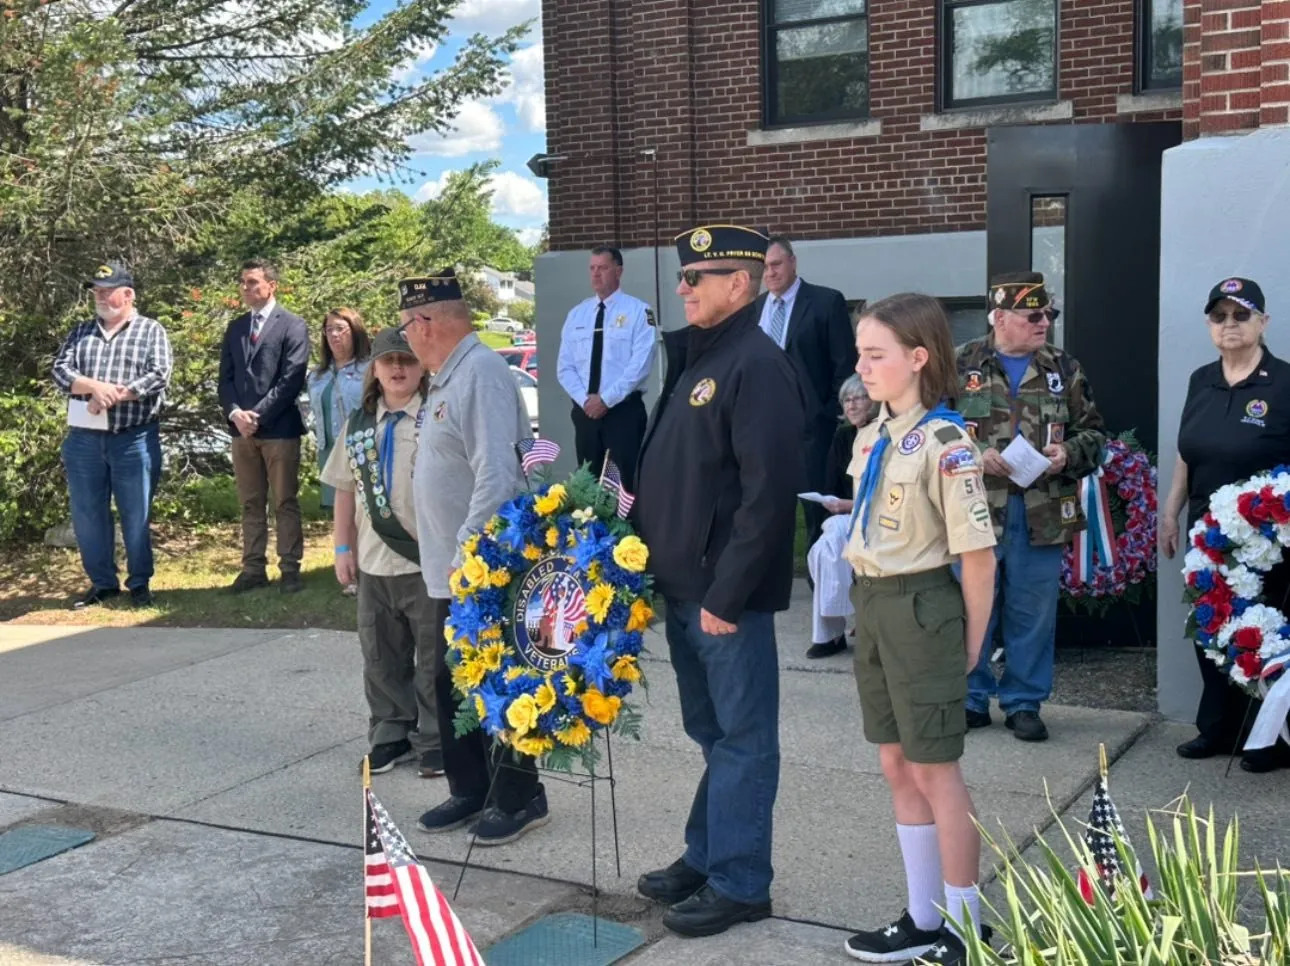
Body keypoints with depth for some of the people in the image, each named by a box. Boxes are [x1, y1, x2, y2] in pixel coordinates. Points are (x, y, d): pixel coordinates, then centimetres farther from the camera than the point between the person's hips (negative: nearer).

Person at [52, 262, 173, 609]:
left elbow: (159, 376, -10)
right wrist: (94, 386, -17)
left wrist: (111, 396, -15)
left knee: (136, 515, 3)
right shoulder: (80, 332, 13)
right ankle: (102, 582, 19)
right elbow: (60, 370, 2)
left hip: (134, 439, -4)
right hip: (84, 438, 4)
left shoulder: (151, 331, 2)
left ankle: (139, 583, 14)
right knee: (87, 515, 7)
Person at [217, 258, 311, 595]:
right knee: (250, 504, 8)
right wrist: (235, 413, -7)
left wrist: (258, 414, -14)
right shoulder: (235, 328, 16)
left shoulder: (293, 325, -1)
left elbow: (292, 379, -10)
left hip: (279, 427, -5)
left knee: (285, 502, 0)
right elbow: (226, 377, 11)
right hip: (242, 428, 5)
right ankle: (253, 568, 13)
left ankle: (290, 569, 5)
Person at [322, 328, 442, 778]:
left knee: (434, 656, 5)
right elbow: (344, 490, 13)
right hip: (374, 563, 5)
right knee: (382, 656, 14)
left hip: (427, 560, -5)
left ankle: (434, 740, 17)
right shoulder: (358, 424, 9)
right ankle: (391, 735, 28)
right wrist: (343, 548, 9)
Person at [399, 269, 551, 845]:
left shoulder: (481, 374, -18)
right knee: (451, 683, 16)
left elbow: (496, 475, -26)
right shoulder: (449, 376, 12)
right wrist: (442, 545, 15)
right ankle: (469, 791, 29)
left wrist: (467, 552, -25)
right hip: (449, 568, 10)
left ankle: (519, 799, 16)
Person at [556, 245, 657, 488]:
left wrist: (606, 399, -15)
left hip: (624, 410, -5)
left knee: (628, 484, -5)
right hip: (584, 411, 5)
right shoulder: (577, 314, 10)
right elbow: (565, 366, 7)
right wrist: (584, 399, -9)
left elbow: (640, 365, -12)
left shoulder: (637, 310, -4)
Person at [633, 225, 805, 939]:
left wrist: (726, 595, -21)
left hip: (725, 593, -9)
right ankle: (706, 855, 31)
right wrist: (662, 566, 13)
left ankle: (739, 883, 13)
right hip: (684, 586, 9)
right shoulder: (701, 358, 14)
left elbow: (767, 494, -22)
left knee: (741, 737, 3)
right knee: (710, 732, 19)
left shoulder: (757, 366, -15)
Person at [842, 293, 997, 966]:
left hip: (921, 607, -8)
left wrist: (970, 645, -10)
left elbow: (977, 555, -17)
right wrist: (873, 605, 10)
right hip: (872, 606, 8)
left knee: (935, 771, 3)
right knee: (896, 767, 15)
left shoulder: (943, 443, -18)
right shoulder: (872, 436, 7)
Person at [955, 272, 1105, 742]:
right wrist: (976, 454, -15)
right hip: (976, 509, -2)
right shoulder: (961, 365, 0)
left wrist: (1068, 453, -9)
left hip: (1043, 513, 2)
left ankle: (1024, 702, 20)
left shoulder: (1064, 369, 8)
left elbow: (1093, 433, 11)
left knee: (1034, 613, 7)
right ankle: (971, 698, 21)